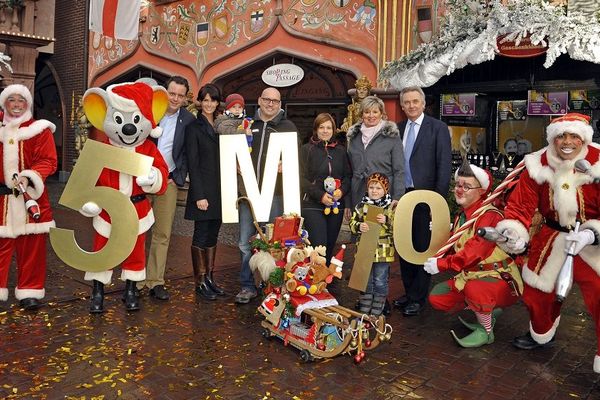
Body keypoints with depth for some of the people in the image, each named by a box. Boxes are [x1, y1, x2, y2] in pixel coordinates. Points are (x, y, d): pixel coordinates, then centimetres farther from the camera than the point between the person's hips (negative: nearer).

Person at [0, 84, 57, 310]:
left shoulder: (40, 130, 0)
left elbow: (48, 161, -8)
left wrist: (29, 176, -23)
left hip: (30, 196, -2)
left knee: (32, 248, 5)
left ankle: (29, 291, 16)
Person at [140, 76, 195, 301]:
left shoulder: (188, 120, 2)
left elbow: (187, 154, 6)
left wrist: (178, 179, -1)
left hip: (168, 182, 1)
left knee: (163, 234, 4)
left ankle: (155, 282, 12)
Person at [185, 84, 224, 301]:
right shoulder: (194, 128, -4)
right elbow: (193, 164, -9)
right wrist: (199, 195, -15)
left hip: (219, 189, 6)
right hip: (203, 190, -6)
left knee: (213, 235, 11)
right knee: (201, 236, 1)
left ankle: (210, 278, 21)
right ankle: (200, 282, 12)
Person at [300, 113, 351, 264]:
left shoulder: (341, 150, 13)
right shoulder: (307, 149, 2)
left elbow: (348, 175, 11)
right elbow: (302, 178, -6)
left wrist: (342, 191, -9)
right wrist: (320, 195, -17)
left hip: (336, 205, 4)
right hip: (312, 205, -4)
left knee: (330, 247, 9)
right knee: (319, 247, -12)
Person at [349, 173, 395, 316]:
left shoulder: (392, 207, -3)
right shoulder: (361, 206, 3)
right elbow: (352, 223, 2)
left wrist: (386, 221, -23)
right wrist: (359, 226, -18)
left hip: (383, 251, -2)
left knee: (380, 282, 8)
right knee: (365, 281, 12)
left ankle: (377, 312, 23)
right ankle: (363, 312, 25)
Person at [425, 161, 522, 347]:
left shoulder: (490, 215, -22)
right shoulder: (461, 217, 8)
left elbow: (476, 250, -33)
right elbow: (454, 248, 14)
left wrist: (442, 264, -33)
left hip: (500, 280, -9)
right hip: (471, 276, 9)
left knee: (474, 289, -39)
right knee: (437, 297, 0)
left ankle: (486, 331, -10)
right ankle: (487, 311, 16)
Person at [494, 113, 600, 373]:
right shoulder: (538, 166, -11)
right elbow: (521, 203, -16)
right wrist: (514, 233, -32)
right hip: (552, 241, 4)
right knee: (537, 292, 17)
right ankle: (541, 335, 48)